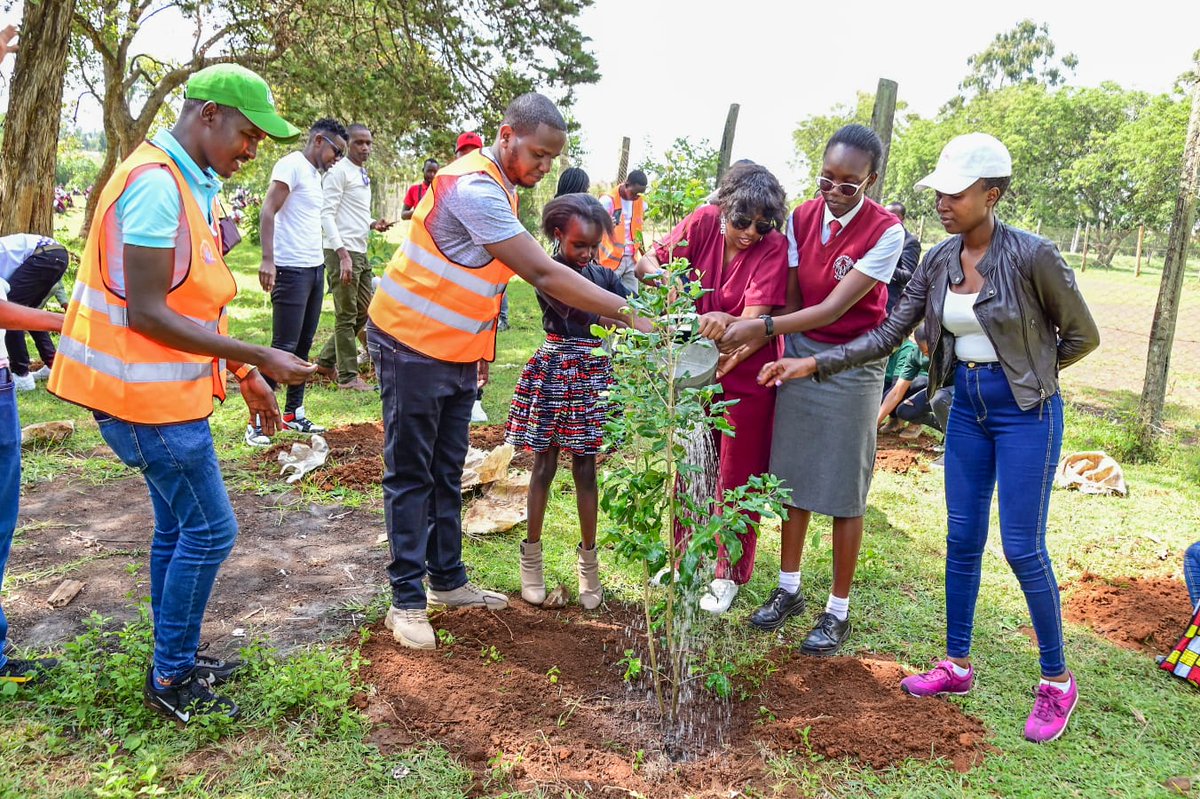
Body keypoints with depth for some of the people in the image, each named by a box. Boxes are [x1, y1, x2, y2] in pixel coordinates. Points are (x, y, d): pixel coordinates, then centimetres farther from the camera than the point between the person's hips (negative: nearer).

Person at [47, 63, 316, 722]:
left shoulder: (194, 184, 11)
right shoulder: (155, 182, -20)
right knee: (209, 530, -3)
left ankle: (174, 662, 31)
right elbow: (146, 312, -24)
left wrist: (246, 378, 14)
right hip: (149, 392, -10)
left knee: (179, 525, 17)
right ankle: (170, 679, 13)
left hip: (170, 385, 10)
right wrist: (259, 359, -24)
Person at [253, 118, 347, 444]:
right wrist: (267, 259, -26)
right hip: (292, 270, -9)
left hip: (316, 268, 9)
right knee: (284, 347, -7)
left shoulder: (315, 173, 17)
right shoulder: (292, 165, -9)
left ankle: (294, 413, 21)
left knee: (304, 344, 12)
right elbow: (267, 211, -17)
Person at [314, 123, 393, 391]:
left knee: (363, 313, 13)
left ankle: (327, 361, 24)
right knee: (347, 316, -2)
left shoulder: (363, 175, 18)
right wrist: (343, 255, -23)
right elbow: (327, 215, -15)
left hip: (360, 252, 9)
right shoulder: (339, 172, -9)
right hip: (342, 252, -9)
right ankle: (348, 376, 7)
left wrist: (372, 224, 4)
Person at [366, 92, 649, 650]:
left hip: (456, 352, 9)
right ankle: (407, 601, 8)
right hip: (413, 346, -9)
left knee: (447, 473, 14)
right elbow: (543, 275, -28)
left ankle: (448, 580, 25)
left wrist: (481, 346, 13)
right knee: (411, 476, -1)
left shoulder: (496, 185, 8)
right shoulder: (475, 189, -24)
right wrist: (626, 313, -27)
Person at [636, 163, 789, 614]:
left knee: (737, 479, 8)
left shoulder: (773, 246, -17)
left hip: (745, 376, -3)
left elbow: (755, 319, -24)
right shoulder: (704, 222, -10)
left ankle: (729, 575, 25)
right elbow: (647, 262, -11)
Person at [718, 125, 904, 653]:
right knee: (794, 477, 10)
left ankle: (838, 610, 16)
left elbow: (834, 308, -22)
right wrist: (744, 336, -19)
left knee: (844, 491, 3)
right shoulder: (801, 218, -1)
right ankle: (788, 589, 26)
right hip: (799, 355, 4)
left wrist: (763, 328, -31)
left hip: (852, 366, -4)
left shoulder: (885, 232, -16)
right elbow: (791, 300, -3)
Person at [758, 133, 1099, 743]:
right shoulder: (939, 262, -1)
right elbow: (888, 334, -2)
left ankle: (1057, 681, 19)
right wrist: (814, 364, -10)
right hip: (967, 407, 6)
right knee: (961, 539, 11)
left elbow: (1081, 334, -6)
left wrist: (1023, 371, 1)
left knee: (1022, 549, -1)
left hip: (1026, 412, -6)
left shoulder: (1032, 256, -18)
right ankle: (958, 665, 26)